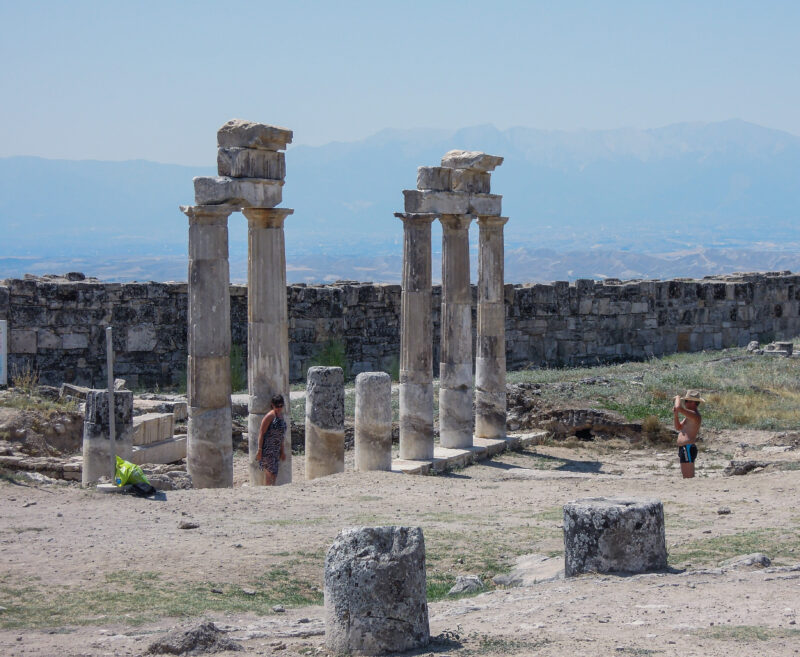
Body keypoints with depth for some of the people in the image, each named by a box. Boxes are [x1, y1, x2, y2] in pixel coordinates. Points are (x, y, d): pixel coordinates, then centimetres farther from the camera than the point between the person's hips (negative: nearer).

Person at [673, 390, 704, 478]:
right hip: (683, 448, 11)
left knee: (688, 477, -13)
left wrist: (678, 398, -8)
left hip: (688, 448, -11)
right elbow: (679, 427, 24)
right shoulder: (690, 415, 18)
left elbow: (679, 408, -30)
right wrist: (675, 415, 6)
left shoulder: (694, 415, -16)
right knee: (686, 477, 16)